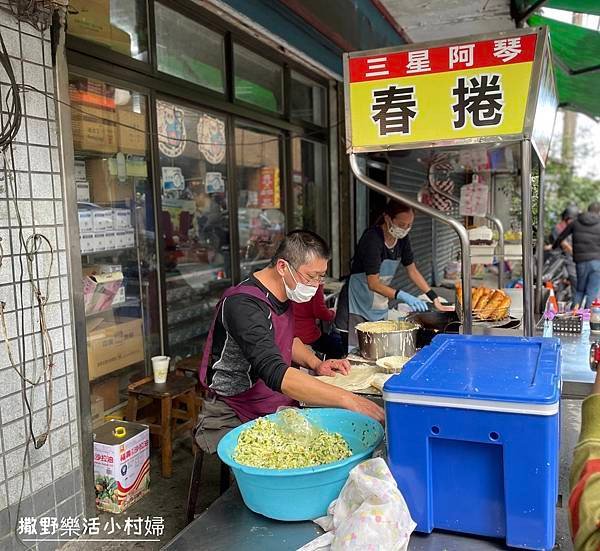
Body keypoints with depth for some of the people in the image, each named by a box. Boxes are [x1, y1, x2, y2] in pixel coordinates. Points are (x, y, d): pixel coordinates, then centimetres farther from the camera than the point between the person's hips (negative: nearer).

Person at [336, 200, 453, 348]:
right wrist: (402, 296, -37)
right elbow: (373, 283, -26)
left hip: (380, 307, 7)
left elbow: (412, 271, 8)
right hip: (356, 305, -7)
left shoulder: (402, 239, 0)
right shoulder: (372, 239, -23)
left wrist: (435, 300, 2)